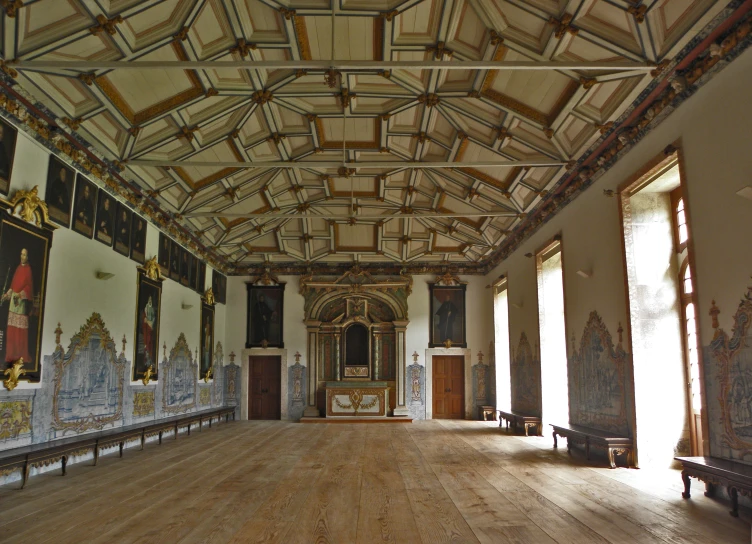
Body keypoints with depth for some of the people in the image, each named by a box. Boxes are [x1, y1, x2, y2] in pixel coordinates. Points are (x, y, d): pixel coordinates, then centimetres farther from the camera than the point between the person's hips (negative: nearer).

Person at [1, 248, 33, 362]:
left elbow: (29, 287, -11)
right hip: (13, 300, 6)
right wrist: (6, 295, 12)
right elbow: (13, 285, 19)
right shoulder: (18, 268, 15)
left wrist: (20, 295, -21)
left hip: (23, 301, -6)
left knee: (21, 329, -5)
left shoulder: (28, 270, -4)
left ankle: (23, 354, 2)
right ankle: (12, 354, 11)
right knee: (12, 328, 5)